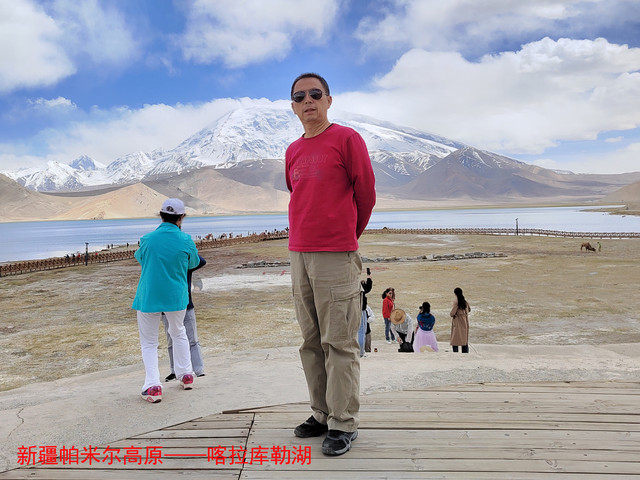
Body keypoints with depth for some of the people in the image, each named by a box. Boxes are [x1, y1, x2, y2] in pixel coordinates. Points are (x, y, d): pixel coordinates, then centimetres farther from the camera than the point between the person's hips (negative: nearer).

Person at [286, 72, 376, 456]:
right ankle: (322, 414, 23)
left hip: (336, 256, -6)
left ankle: (344, 424, 8)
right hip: (299, 255, 7)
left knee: (339, 343, -2)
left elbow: (366, 194, 1)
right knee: (312, 341, 11)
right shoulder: (293, 151, 16)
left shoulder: (347, 139, -2)